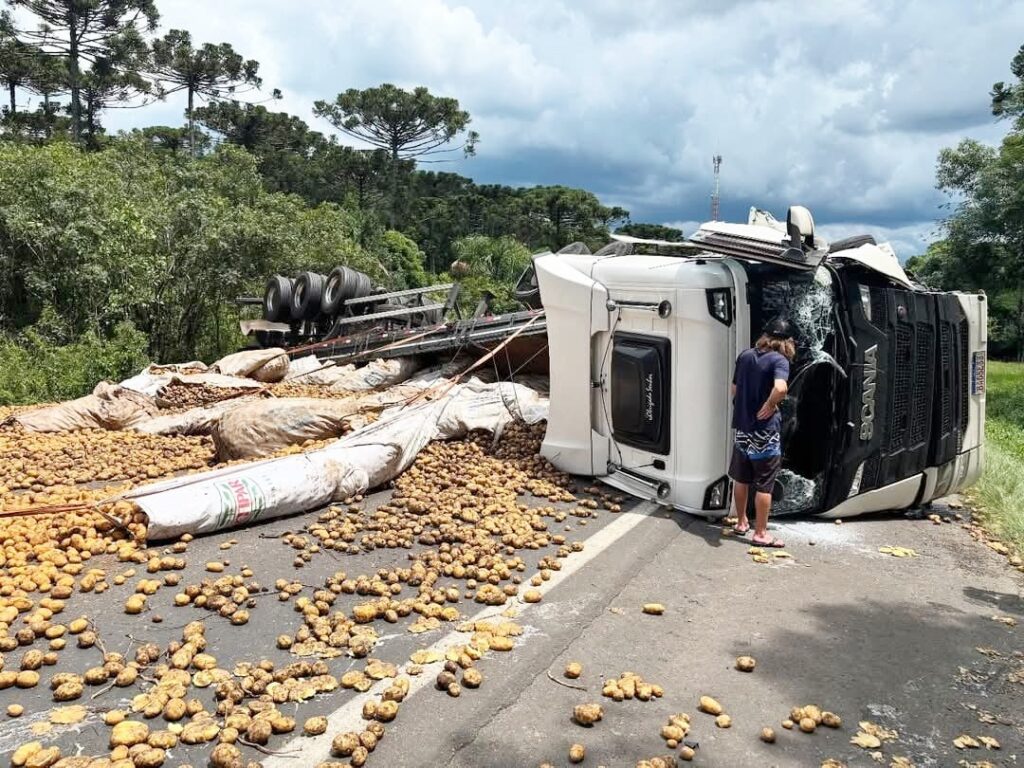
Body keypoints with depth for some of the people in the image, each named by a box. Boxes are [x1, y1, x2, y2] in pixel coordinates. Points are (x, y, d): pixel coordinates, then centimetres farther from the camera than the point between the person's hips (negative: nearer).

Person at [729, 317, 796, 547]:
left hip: (742, 427, 6)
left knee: (741, 479, 19)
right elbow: (780, 388, -33)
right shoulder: (779, 360, -14)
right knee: (764, 485, 5)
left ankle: (741, 523, 33)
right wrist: (770, 405, -17)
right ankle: (760, 533, 13)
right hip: (765, 431, -6)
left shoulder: (744, 356, 4)